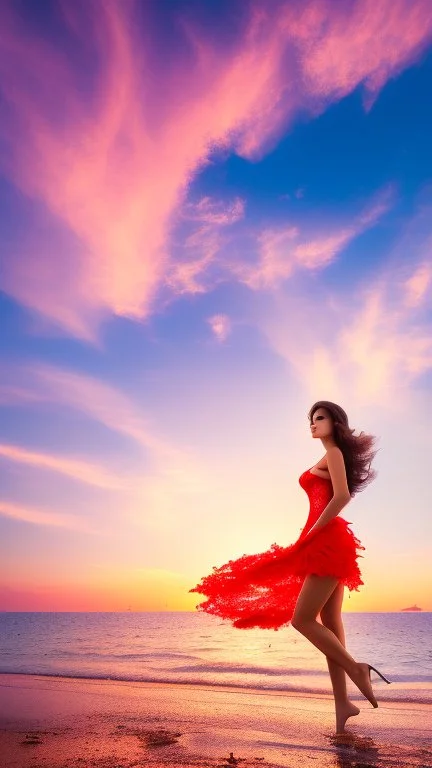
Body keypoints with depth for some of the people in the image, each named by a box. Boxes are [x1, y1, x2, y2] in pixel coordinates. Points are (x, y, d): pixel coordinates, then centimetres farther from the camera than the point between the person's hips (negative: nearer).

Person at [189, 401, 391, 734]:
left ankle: (356, 668, 0)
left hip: (328, 543, -10)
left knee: (302, 619, -8)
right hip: (327, 545, 10)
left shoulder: (334, 452, -4)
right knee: (329, 623, 8)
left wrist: (312, 532, -16)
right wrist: (313, 536, 16)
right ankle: (342, 702, 12)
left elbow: (342, 496, -19)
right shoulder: (332, 458, 23)